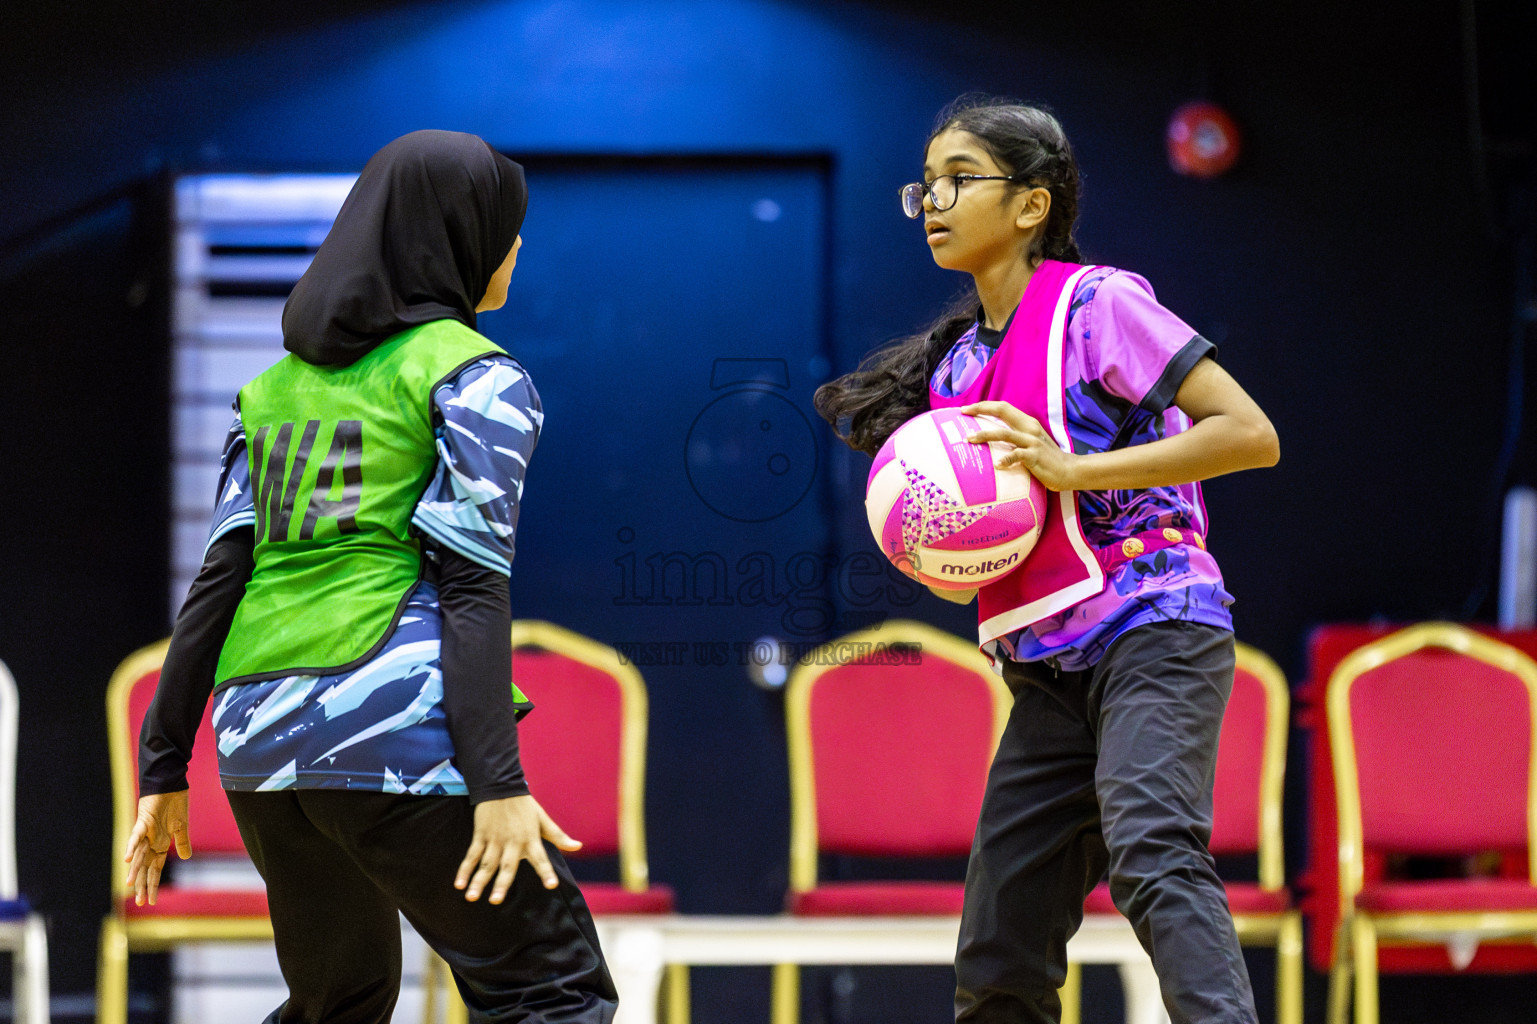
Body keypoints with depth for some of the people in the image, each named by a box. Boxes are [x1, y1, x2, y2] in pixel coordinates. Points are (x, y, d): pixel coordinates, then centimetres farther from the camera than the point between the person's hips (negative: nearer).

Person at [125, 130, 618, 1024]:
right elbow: (469, 579, -11)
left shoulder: (281, 384, 19)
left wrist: (165, 767, 11)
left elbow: (221, 576, 12)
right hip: (394, 720, -7)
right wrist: (497, 781, -17)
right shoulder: (479, 378, 0)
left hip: (261, 735, 7)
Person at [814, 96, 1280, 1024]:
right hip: (1051, 669, 8)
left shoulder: (1096, 303, -5)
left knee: (1152, 855, -32)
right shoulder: (951, 367, 15)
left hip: (1153, 632, -7)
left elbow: (1251, 434, -12)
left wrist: (1073, 469, -18)